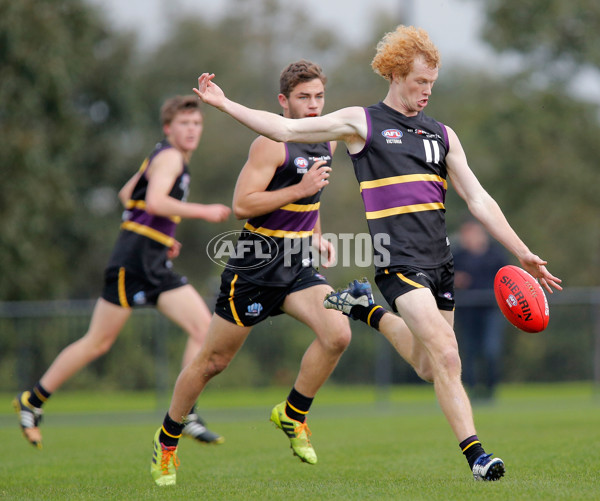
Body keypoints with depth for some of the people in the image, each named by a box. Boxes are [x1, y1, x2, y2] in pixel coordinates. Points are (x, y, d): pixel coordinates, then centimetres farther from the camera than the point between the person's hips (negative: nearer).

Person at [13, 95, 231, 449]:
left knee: (203, 326, -6)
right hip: (133, 260, -9)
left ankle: (184, 414, -8)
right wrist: (203, 212, -23)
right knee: (99, 342, -3)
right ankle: (33, 401, 11)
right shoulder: (169, 157, -9)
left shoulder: (168, 160, 20)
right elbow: (155, 201, -26)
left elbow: (127, 193, 31)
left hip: (157, 265, 9)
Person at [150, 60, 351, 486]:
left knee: (338, 333, -20)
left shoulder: (327, 143, 10)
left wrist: (317, 236, 14)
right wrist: (301, 189, -23)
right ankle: (167, 442, 24)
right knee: (214, 360, 4)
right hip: (255, 265, -6)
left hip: (298, 266, 6)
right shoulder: (272, 144, -14)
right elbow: (241, 204, -21)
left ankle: (293, 415, 2)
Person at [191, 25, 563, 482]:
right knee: (447, 357, -18)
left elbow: (479, 201, 15)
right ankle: (475, 454, -16)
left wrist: (523, 254, 9)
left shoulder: (442, 134, 16)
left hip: (441, 258, 6)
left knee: (429, 368, 10)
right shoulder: (362, 123, 5)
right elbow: (286, 128, 5)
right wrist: (225, 104, 0)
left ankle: (368, 310, 34)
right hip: (398, 258, -6)